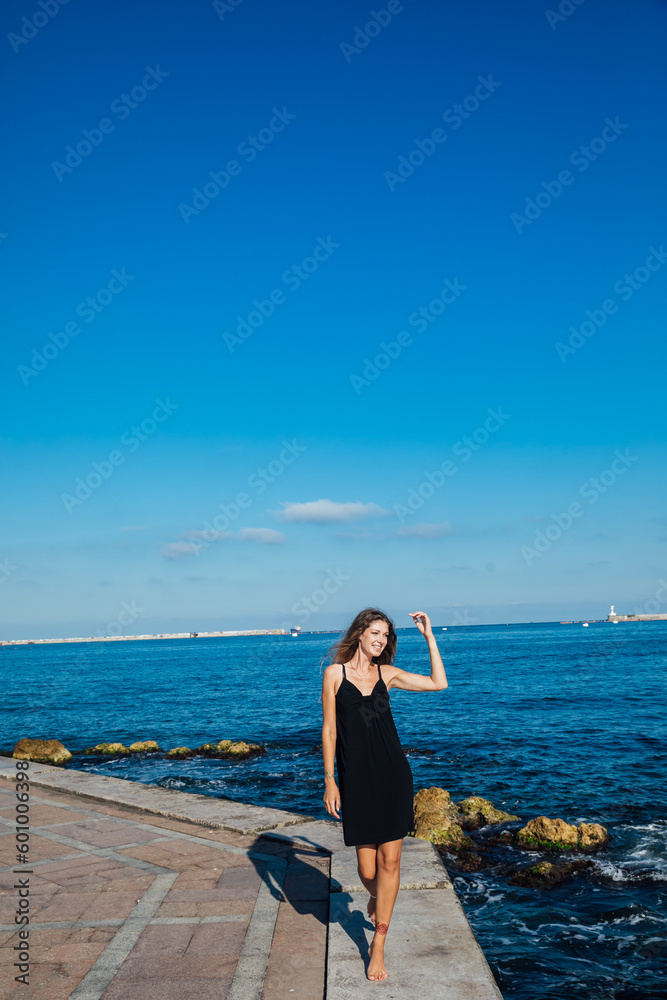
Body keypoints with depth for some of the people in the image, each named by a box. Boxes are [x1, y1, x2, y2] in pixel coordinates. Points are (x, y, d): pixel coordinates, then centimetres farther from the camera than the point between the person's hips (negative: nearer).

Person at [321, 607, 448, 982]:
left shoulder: (387, 673, 7)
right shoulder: (335, 673, 0)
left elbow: (439, 683, 2)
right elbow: (329, 729, 0)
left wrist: (429, 635, 1)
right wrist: (329, 780, -3)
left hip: (393, 776, 2)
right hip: (356, 780, -2)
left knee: (390, 861, 1)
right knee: (368, 870, 2)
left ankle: (378, 945, 15)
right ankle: (376, 898, 39)